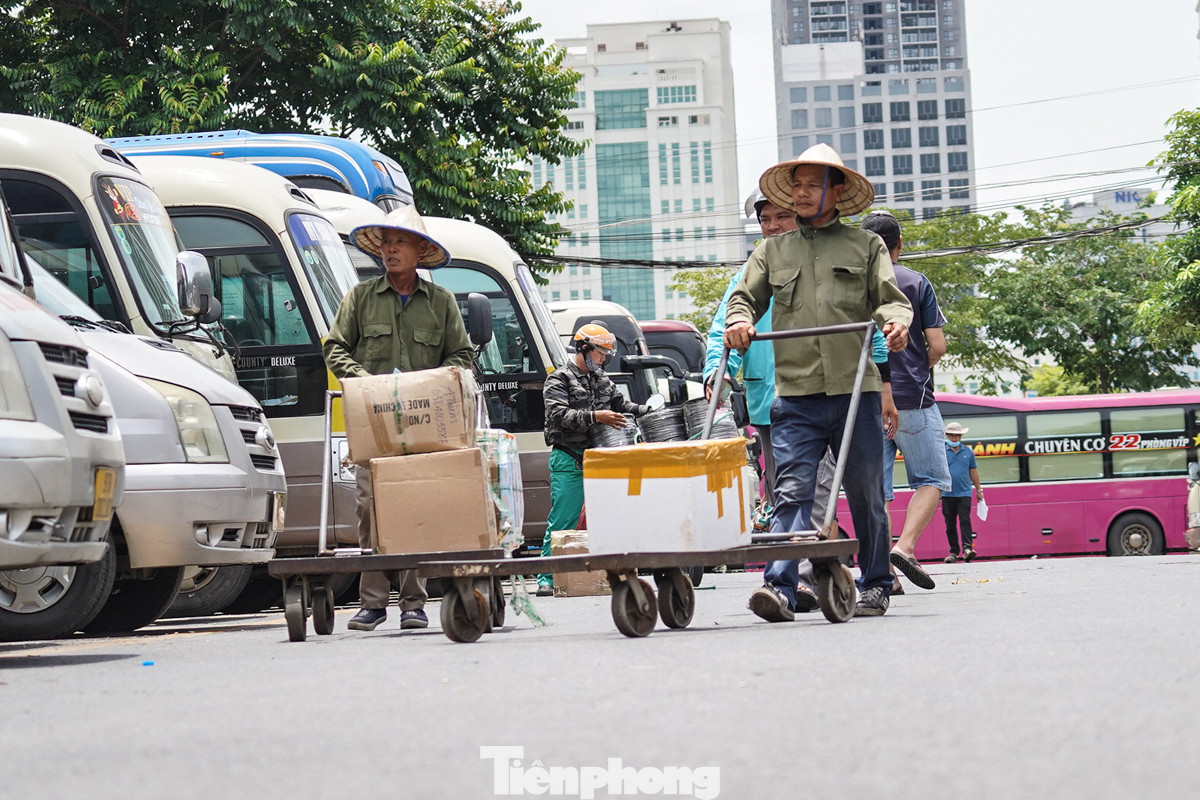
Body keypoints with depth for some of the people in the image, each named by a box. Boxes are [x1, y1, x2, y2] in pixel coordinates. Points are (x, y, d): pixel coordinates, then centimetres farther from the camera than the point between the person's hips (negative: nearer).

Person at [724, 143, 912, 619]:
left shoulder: (866, 246, 14)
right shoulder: (773, 251, 20)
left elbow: (890, 298, 6)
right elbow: (746, 297, 18)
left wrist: (895, 321, -17)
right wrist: (739, 320, -5)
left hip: (855, 389, -1)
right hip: (794, 396, 1)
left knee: (866, 495, 4)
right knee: (791, 492, -12)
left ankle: (875, 587, 16)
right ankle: (781, 587, -22)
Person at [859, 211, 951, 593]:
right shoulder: (916, 283, -1)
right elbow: (937, 346, -4)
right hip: (911, 397, -3)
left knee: (877, 489, 5)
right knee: (931, 478, 8)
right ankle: (905, 546, -12)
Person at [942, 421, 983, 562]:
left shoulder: (968, 452, 10)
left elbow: (973, 471, 19)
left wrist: (979, 490, 22)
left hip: (964, 494, 0)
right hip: (947, 494, 0)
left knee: (965, 520, -13)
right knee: (950, 524, 4)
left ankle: (967, 548, -22)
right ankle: (953, 552, 11)